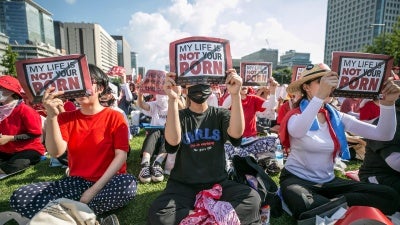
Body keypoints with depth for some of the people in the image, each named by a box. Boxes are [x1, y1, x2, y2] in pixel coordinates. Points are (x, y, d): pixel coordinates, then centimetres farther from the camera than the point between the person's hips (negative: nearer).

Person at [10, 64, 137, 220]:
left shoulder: (114, 117, -5)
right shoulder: (66, 118, 6)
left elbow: (121, 155, -12)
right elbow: (55, 152, -9)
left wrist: (95, 189, -19)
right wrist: (52, 116, -22)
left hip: (107, 182, -2)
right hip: (76, 182, 3)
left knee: (128, 184, -36)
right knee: (19, 197, -14)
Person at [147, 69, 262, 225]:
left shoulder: (220, 114, 3)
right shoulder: (179, 116, 1)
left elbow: (236, 133, -20)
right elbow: (173, 141, -22)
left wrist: (235, 94, -31)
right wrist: (173, 100, -31)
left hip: (217, 183, 1)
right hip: (183, 185, 0)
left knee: (252, 199, -25)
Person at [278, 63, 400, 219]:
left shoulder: (337, 117, 3)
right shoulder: (295, 116, -13)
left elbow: (384, 135, -4)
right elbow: (297, 132, -39)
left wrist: (387, 103, -20)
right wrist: (320, 96, -47)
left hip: (328, 181, 6)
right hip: (297, 179, -5)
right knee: (306, 208, -39)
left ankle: (324, 205, -11)